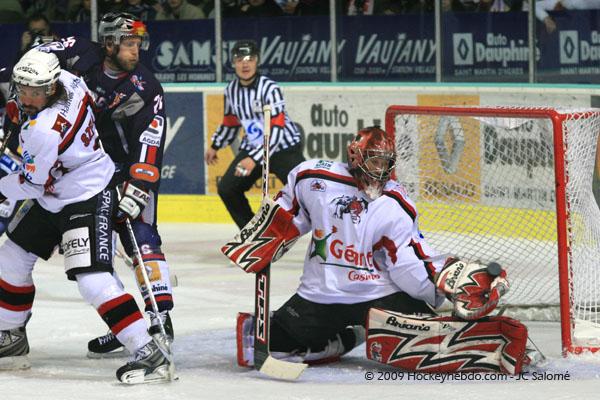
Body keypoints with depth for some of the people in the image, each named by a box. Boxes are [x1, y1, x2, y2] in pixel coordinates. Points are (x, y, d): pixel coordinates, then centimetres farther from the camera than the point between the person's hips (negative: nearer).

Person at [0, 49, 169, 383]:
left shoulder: (45, 130, -31)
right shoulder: (67, 79, -8)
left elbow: (32, 184, -19)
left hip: (87, 200, -11)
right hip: (52, 200, 11)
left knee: (92, 278, -21)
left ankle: (149, 353, -21)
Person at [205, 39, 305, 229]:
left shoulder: (269, 89, -24)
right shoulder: (232, 90, -2)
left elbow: (276, 131, -30)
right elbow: (231, 121, 18)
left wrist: (254, 159, -37)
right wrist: (215, 146, 26)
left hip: (284, 148, -7)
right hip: (253, 148, 7)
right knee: (227, 188, 2)